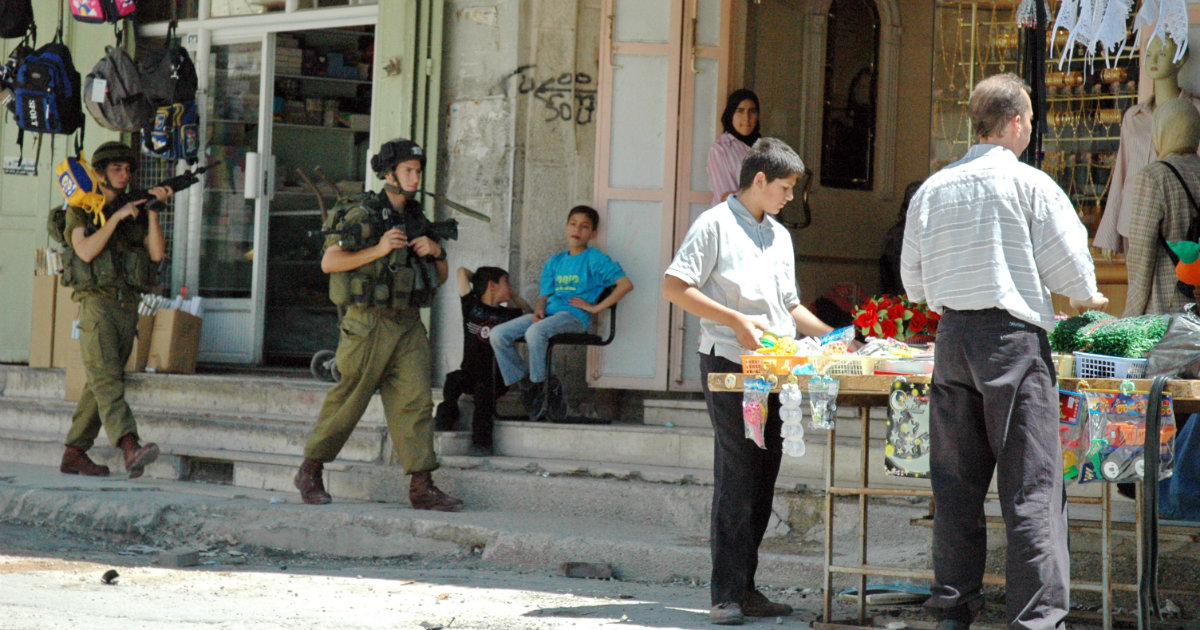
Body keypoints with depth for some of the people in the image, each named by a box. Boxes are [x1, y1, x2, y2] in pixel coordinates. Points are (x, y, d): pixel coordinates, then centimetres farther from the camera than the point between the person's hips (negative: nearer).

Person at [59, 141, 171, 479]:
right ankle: (130, 448, -36)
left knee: (99, 385, 8)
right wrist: (117, 217, -13)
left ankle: (74, 454, 14)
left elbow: (157, 252, 3)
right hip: (96, 301, -6)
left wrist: (152, 210, -4)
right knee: (107, 379, -19)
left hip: (128, 306, 6)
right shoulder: (80, 210, 3)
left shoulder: (135, 211, 16)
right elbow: (86, 251, -13)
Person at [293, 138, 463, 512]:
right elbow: (329, 262, -12)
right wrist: (379, 249, -17)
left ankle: (422, 487, -4)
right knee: (347, 401, 0)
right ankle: (310, 472, 16)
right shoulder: (362, 214, -6)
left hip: (408, 326, 6)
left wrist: (436, 251, 0)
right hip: (369, 324, -6)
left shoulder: (416, 218, 15)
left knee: (416, 401, -3)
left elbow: (441, 277, 21)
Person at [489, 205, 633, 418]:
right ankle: (520, 383, -2)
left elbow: (626, 284, -8)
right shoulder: (554, 262, 22)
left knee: (535, 332, -37)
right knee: (498, 334, -12)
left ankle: (538, 386, -19)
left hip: (574, 316, -7)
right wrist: (539, 309, -4)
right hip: (549, 314, 7)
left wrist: (595, 307, -10)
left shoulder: (594, 259, 2)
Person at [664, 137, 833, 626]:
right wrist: (736, 320, -16)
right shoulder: (715, 224, -3)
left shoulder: (780, 236, 21)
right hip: (728, 364, -7)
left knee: (762, 480, 7)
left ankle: (744, 588, 14)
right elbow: (675, 287, -10)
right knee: (736, 479, -9)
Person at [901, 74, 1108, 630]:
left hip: (952, 335, 5)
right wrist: (1085, 298, 17)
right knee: (1031, 485, -4)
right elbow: (1069, 263, -4)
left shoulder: (933, 189, 9)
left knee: (955, 483, 10)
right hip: (1013, 334, -5)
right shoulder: (1028, 184, -5)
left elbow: (913, 280, 15)